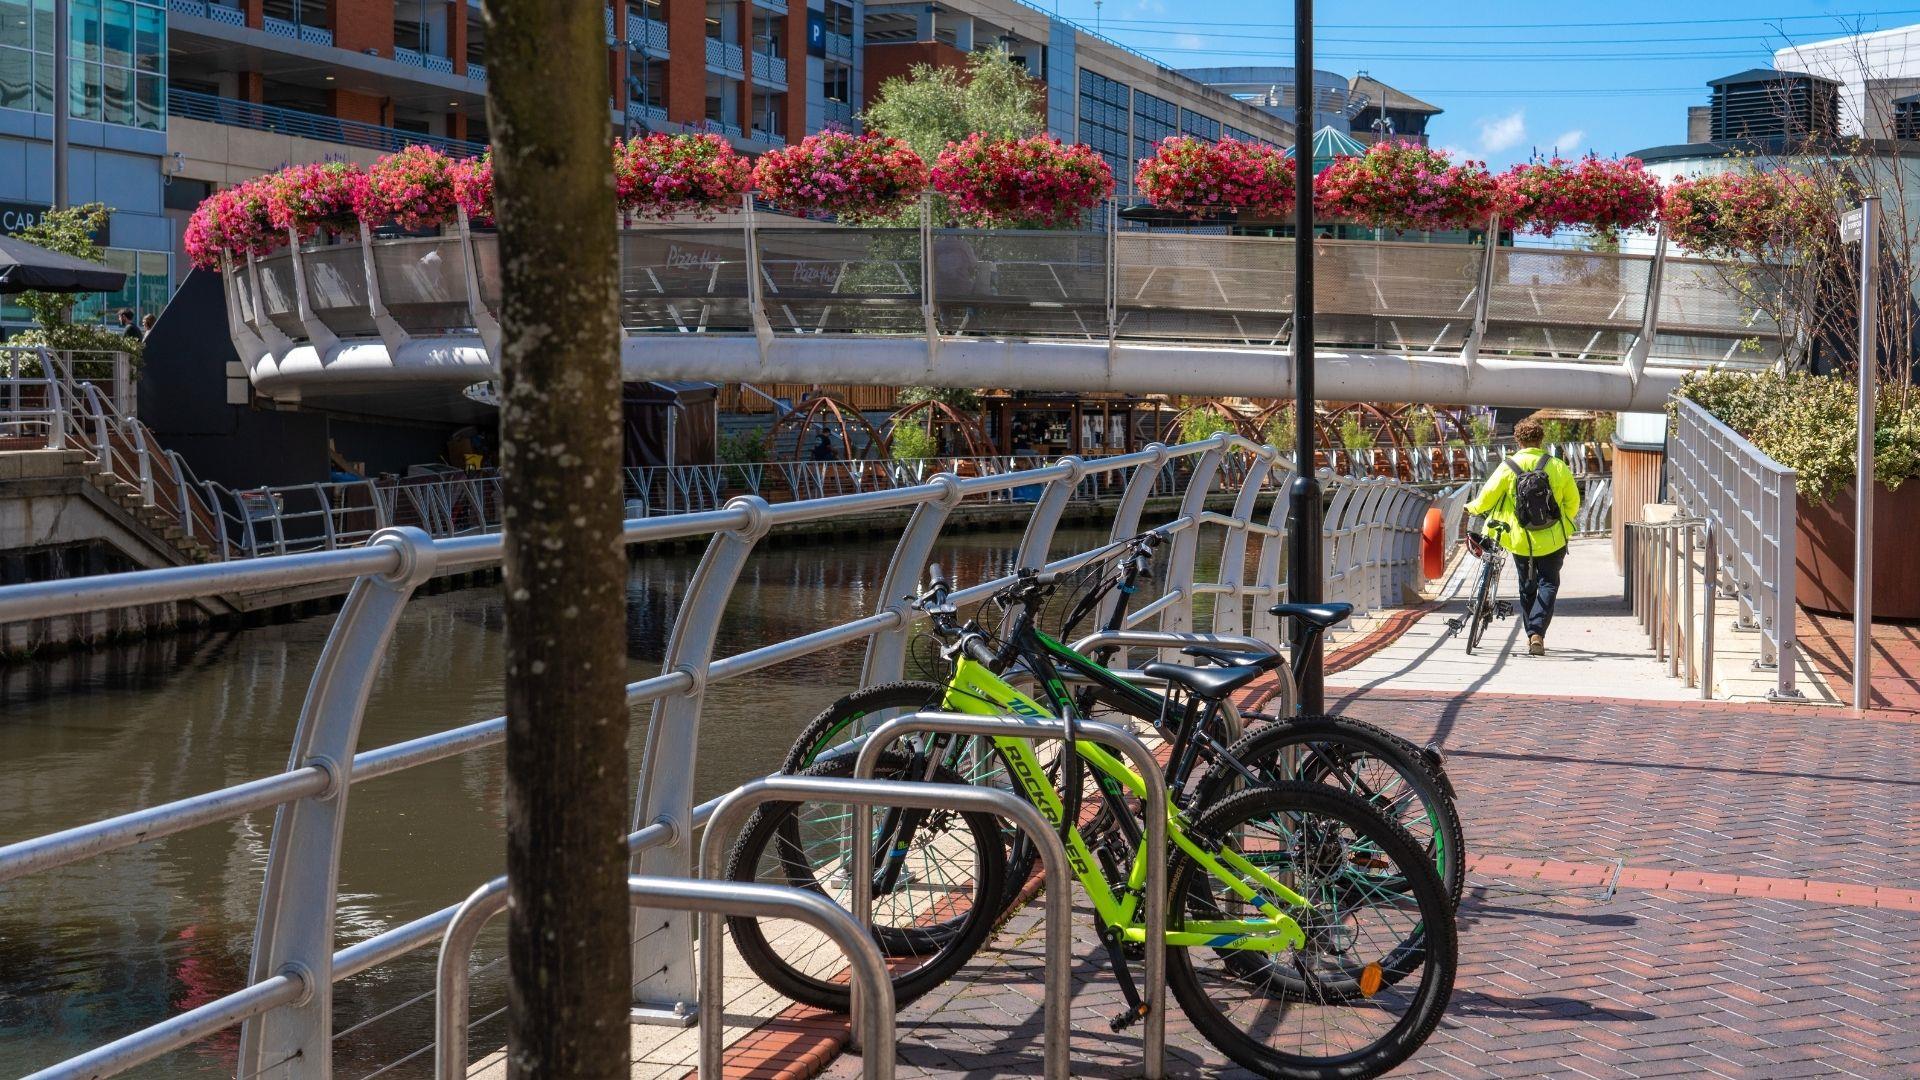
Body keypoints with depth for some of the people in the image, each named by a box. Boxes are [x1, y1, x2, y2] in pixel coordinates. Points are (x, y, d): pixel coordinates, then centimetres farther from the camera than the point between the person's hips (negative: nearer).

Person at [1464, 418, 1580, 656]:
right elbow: (1573, 501, 3)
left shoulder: (1508, 467, -7)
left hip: (1520, 540, 1)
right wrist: (1565, 525, 21)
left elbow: (1487, 496, -5)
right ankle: (1538, 633, -13)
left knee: (1527, 587, 17)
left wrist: (1473, 508, 17)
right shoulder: (1557, 466, -4)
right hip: (1552, 540, -1)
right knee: (1548, 585, 5)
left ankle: (1530, 634, 22)